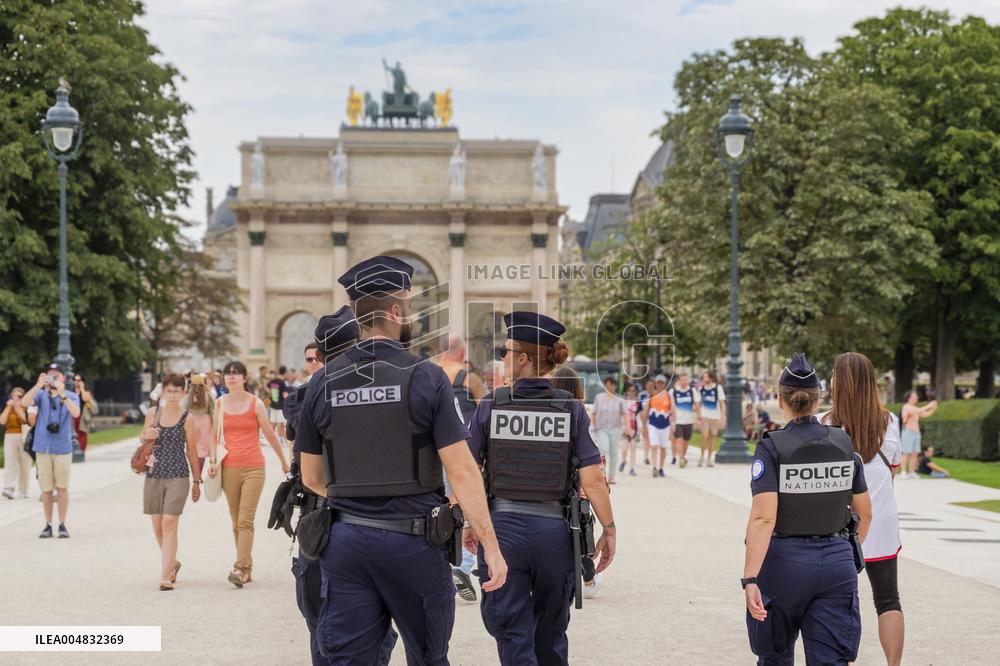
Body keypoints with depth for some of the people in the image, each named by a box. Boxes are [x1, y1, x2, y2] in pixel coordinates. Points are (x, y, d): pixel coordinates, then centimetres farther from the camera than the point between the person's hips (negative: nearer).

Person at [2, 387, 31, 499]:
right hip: (10, 437, 1)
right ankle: (8, 489, -25)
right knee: (10, 463, -13)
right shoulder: (8, 409, 13)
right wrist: (8, 407, -5)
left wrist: (19, 409, -13)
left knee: (24, 465, -1)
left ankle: (22, 491, 5)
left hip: (25, 438, -1)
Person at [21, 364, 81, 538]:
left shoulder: (71, 396, 1)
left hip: (63, 448, -1)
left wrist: (62, 393, -27)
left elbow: (76, 413, -18)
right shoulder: (41, 395, 4)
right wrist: (38, 385, -26)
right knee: (46, 489, 5)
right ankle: (48, 525, 11)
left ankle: (62, 525, 8)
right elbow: (24, 403, -14)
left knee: (62, 487, 1)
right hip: (43, 447, 1)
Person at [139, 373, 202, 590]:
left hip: (178, 476, -4)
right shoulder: (152, 413, 5)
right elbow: (142, 437, 21)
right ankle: (172, 563, 34)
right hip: (154, 474, 4)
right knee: (157, 525, 9)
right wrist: (147, 436, -4)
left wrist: (196, 481, 7)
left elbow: (191, 451, 4)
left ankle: (165, 576, -13)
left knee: (169, 523, -13)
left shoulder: (186, 419, -2)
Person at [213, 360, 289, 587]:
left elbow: (270, 435, 6)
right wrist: (212, 460, 1)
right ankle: (248, 568, 15)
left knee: (245, 521, -11)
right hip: (229, 467, 4)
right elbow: (215, 435, 14)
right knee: (236, 522, 6)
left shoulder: (255, 404, 0)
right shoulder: (220, 404, 8)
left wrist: (284, 461, 13)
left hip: (253, 468, -3)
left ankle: (240, 569, -16)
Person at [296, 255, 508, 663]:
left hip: (346, 539, 3)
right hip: (412, 539, -3)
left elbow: (312, 478, 11)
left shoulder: (323, 384, 3)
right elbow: (461, 470, -13)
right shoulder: (425, 378, -9)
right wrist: (491, 547, -9)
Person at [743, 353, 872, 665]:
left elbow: (763, 518, -20)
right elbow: (864, 513, 11)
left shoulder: (772, 448, -10)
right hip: (836, 563, 3)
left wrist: (750, 578, -22)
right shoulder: (844, 444, 3)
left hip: (785, 561, -3)